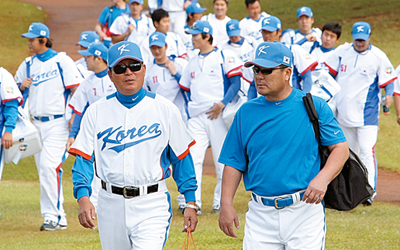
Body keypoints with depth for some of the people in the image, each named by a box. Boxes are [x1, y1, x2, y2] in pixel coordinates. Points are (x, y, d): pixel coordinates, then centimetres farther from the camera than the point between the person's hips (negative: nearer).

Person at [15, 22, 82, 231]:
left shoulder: (63, 61, -4)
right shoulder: (28, 64, 13)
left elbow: (77, 91, -7)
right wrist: (22, 86, -6)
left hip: (57, 122, -7)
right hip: (37, 124, 7)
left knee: (49, 165, -18)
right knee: (44, 170, 7)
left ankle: (52, 216, -16)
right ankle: (59, 217, 15)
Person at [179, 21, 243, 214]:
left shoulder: (224, 56, 1)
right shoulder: (192, 63, 20)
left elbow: (235, 83, -7)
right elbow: (186, 90, 24)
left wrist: (222, 104, -18)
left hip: (218, 116, -5)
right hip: (196, 117, 5)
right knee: (192, 158, -8)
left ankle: (220, 202, 8)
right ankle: (193, 202, -8)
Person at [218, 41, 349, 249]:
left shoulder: (314, 107, 1)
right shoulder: (246, 112, 9)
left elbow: (341, 148, 0)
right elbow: (234, 163, 11)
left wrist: (322, 179, -17)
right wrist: (226, 204, 0)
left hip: (304, 211, -3)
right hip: (261, 215, 3)